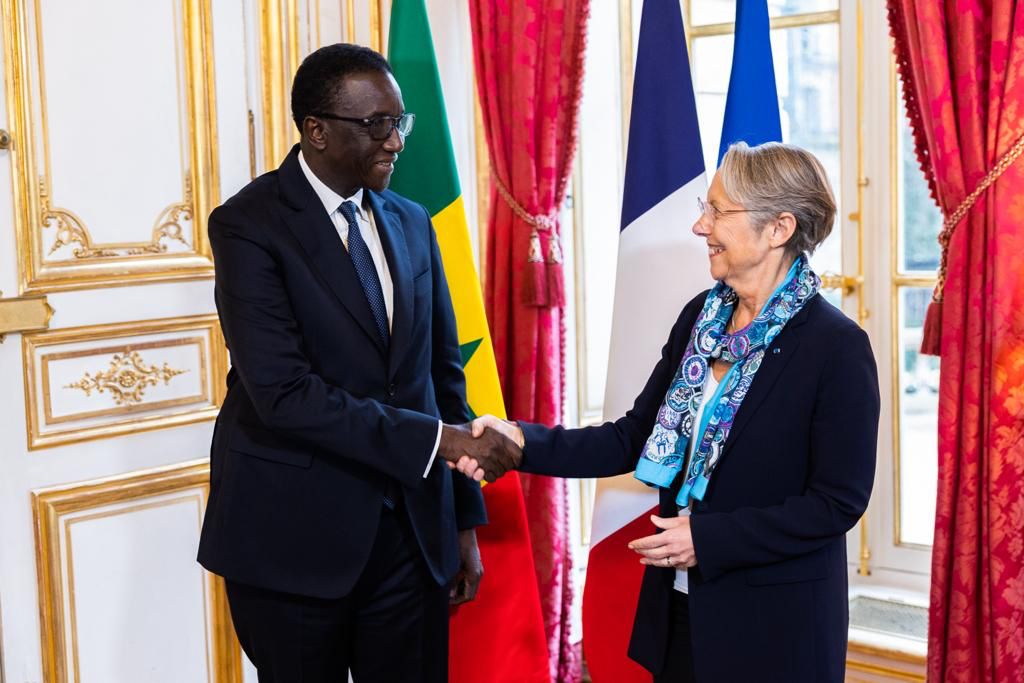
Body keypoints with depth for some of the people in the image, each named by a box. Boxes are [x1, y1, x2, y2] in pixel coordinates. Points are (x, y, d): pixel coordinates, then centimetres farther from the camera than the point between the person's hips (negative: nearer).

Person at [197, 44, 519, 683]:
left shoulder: (412, 222, 9)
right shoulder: (248, 225, -10)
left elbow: (443, 370, 11)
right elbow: (282, 390, -20)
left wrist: (464, 519, 9)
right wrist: (434, 439, -22)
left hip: (412, 528, 5)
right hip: (295, 534, -5)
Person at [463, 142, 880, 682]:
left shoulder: (837, 347, -17)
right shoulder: (700, 317, 2)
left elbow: (838, 502, -16)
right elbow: (634, 437, 2)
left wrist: (708, 537, -19)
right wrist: (524, 441, -10)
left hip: (776, 626, -5)